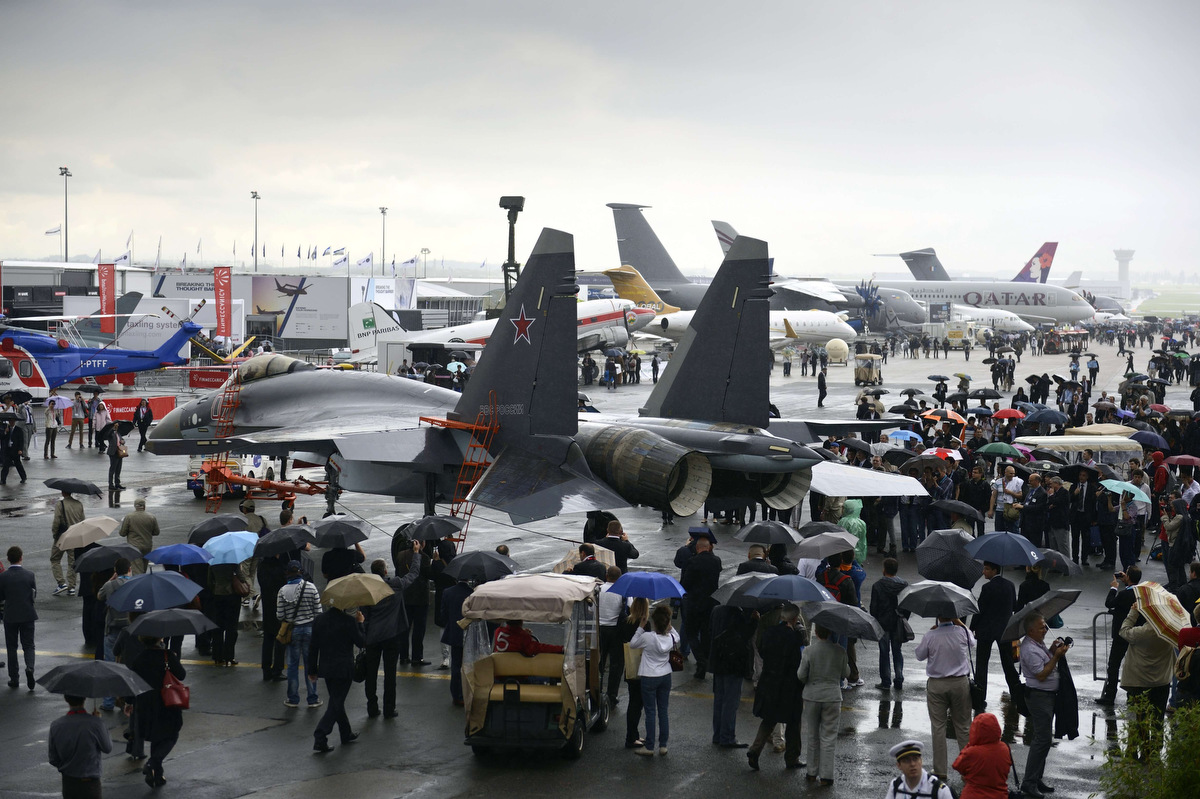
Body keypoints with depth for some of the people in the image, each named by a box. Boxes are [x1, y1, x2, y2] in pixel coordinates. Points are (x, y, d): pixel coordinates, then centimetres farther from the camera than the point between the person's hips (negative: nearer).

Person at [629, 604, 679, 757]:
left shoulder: (647, 637, -19)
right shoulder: (671, 638, -5)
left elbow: (632, 644, -2)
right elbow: (677, 637, 21)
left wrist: (641, 627, 0)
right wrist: (670, 627, 9)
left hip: (649, 678, -4)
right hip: (665, 676, 4)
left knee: (650, 712, 2)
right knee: (663, 711, 11)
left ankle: (649, 746, 5)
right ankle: (663, 745, 14)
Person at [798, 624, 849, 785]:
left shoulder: (809, 651, -12)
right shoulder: (840, 651, -8)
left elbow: (801, 675, -9)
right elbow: (846, 674, 2)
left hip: (812, 696, 0)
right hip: (832, 696, 0)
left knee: (812, 736, 14)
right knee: (828, 737, 6)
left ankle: (812, 773, 21)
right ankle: (826, 775, 6)